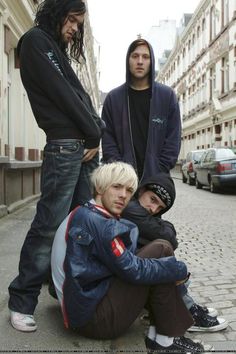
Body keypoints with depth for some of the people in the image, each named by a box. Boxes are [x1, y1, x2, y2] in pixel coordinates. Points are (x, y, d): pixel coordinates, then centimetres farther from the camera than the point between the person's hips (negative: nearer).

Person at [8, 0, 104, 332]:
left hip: (85, 146, 9)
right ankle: (22, 302, 1)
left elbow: (81, 97, 17)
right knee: (50, 224, -9)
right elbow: (63, 96, -10)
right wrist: (94, 134, -4)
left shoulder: (58, 50, 26)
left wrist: (96, 137, 2)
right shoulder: (35, 40, 0)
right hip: (64, 145, -9)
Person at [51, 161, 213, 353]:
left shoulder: (81, 214, 11)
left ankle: (158, 335, 7)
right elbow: (132, 271, -20)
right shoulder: (96, 222, -20)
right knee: (161, 249, -10)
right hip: (95, 320, -10)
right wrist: (180, 269, -6)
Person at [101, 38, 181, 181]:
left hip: (157, 176, 0)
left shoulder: (167, 95, 6)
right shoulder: (113, 98, 8)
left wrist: (159, 172, -6)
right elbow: (107, 139, 5)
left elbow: (173, 139, 4)